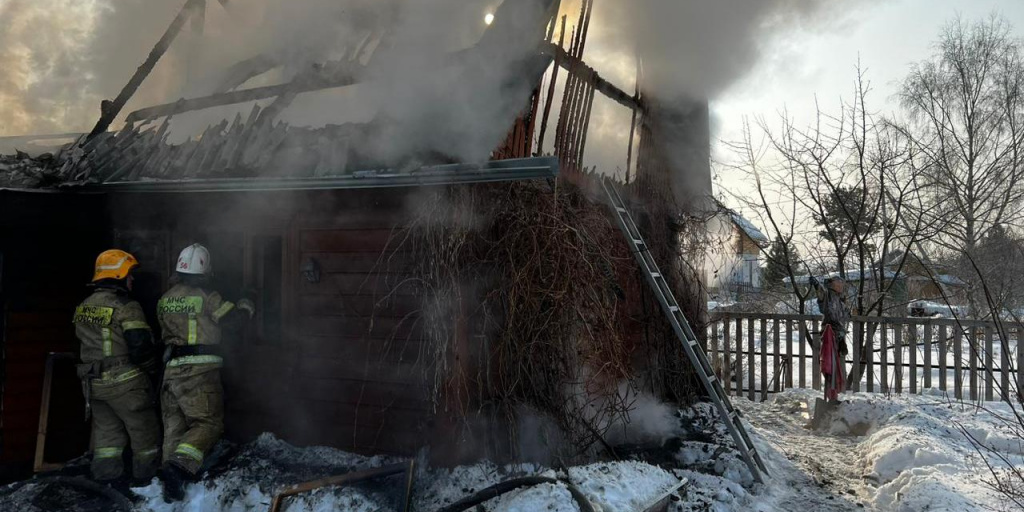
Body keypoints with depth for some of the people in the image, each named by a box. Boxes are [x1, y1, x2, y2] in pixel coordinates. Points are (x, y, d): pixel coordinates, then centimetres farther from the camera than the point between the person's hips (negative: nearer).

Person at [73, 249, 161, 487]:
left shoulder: (83, 307, 9)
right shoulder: (127, 307, -16)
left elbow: (85, 341, 16)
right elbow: (140, 345, -21)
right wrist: (150, 366, -3)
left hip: (94, 383, 7)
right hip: (125, 381, -7)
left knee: (106, 429, 17)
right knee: (143, 429, 7)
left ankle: (107, 476, 15)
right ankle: (147, 477, 14)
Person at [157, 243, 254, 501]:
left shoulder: (164, 300, 11)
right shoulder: (205, 296, -9)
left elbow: (166, 330, 20)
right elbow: (229, 316, -4)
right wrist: (245, 308, 16)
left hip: (172, 369, 7)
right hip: (200, 368, -7)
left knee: (174, 424, 14)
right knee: (209, 422, -3)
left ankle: (171, 477, 16)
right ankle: (179, 466, -22)